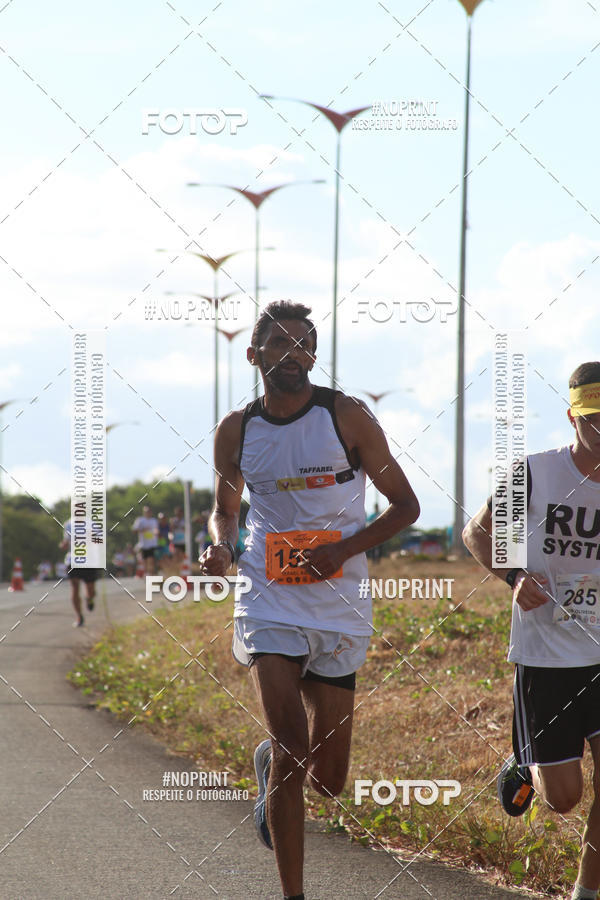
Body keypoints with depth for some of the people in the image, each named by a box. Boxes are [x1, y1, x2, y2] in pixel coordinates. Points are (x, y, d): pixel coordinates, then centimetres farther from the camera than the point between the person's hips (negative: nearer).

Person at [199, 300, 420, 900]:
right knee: (292, 751, -18)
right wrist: (220, 546, -2)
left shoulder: (346, 417, -3)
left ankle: (269, 764, 41)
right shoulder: (236, 431, 3)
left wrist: (346, 548, -13)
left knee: (327, 780, 4)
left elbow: (405, 505, 2)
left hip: (339, 608, 0)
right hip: (270, 603, 0)